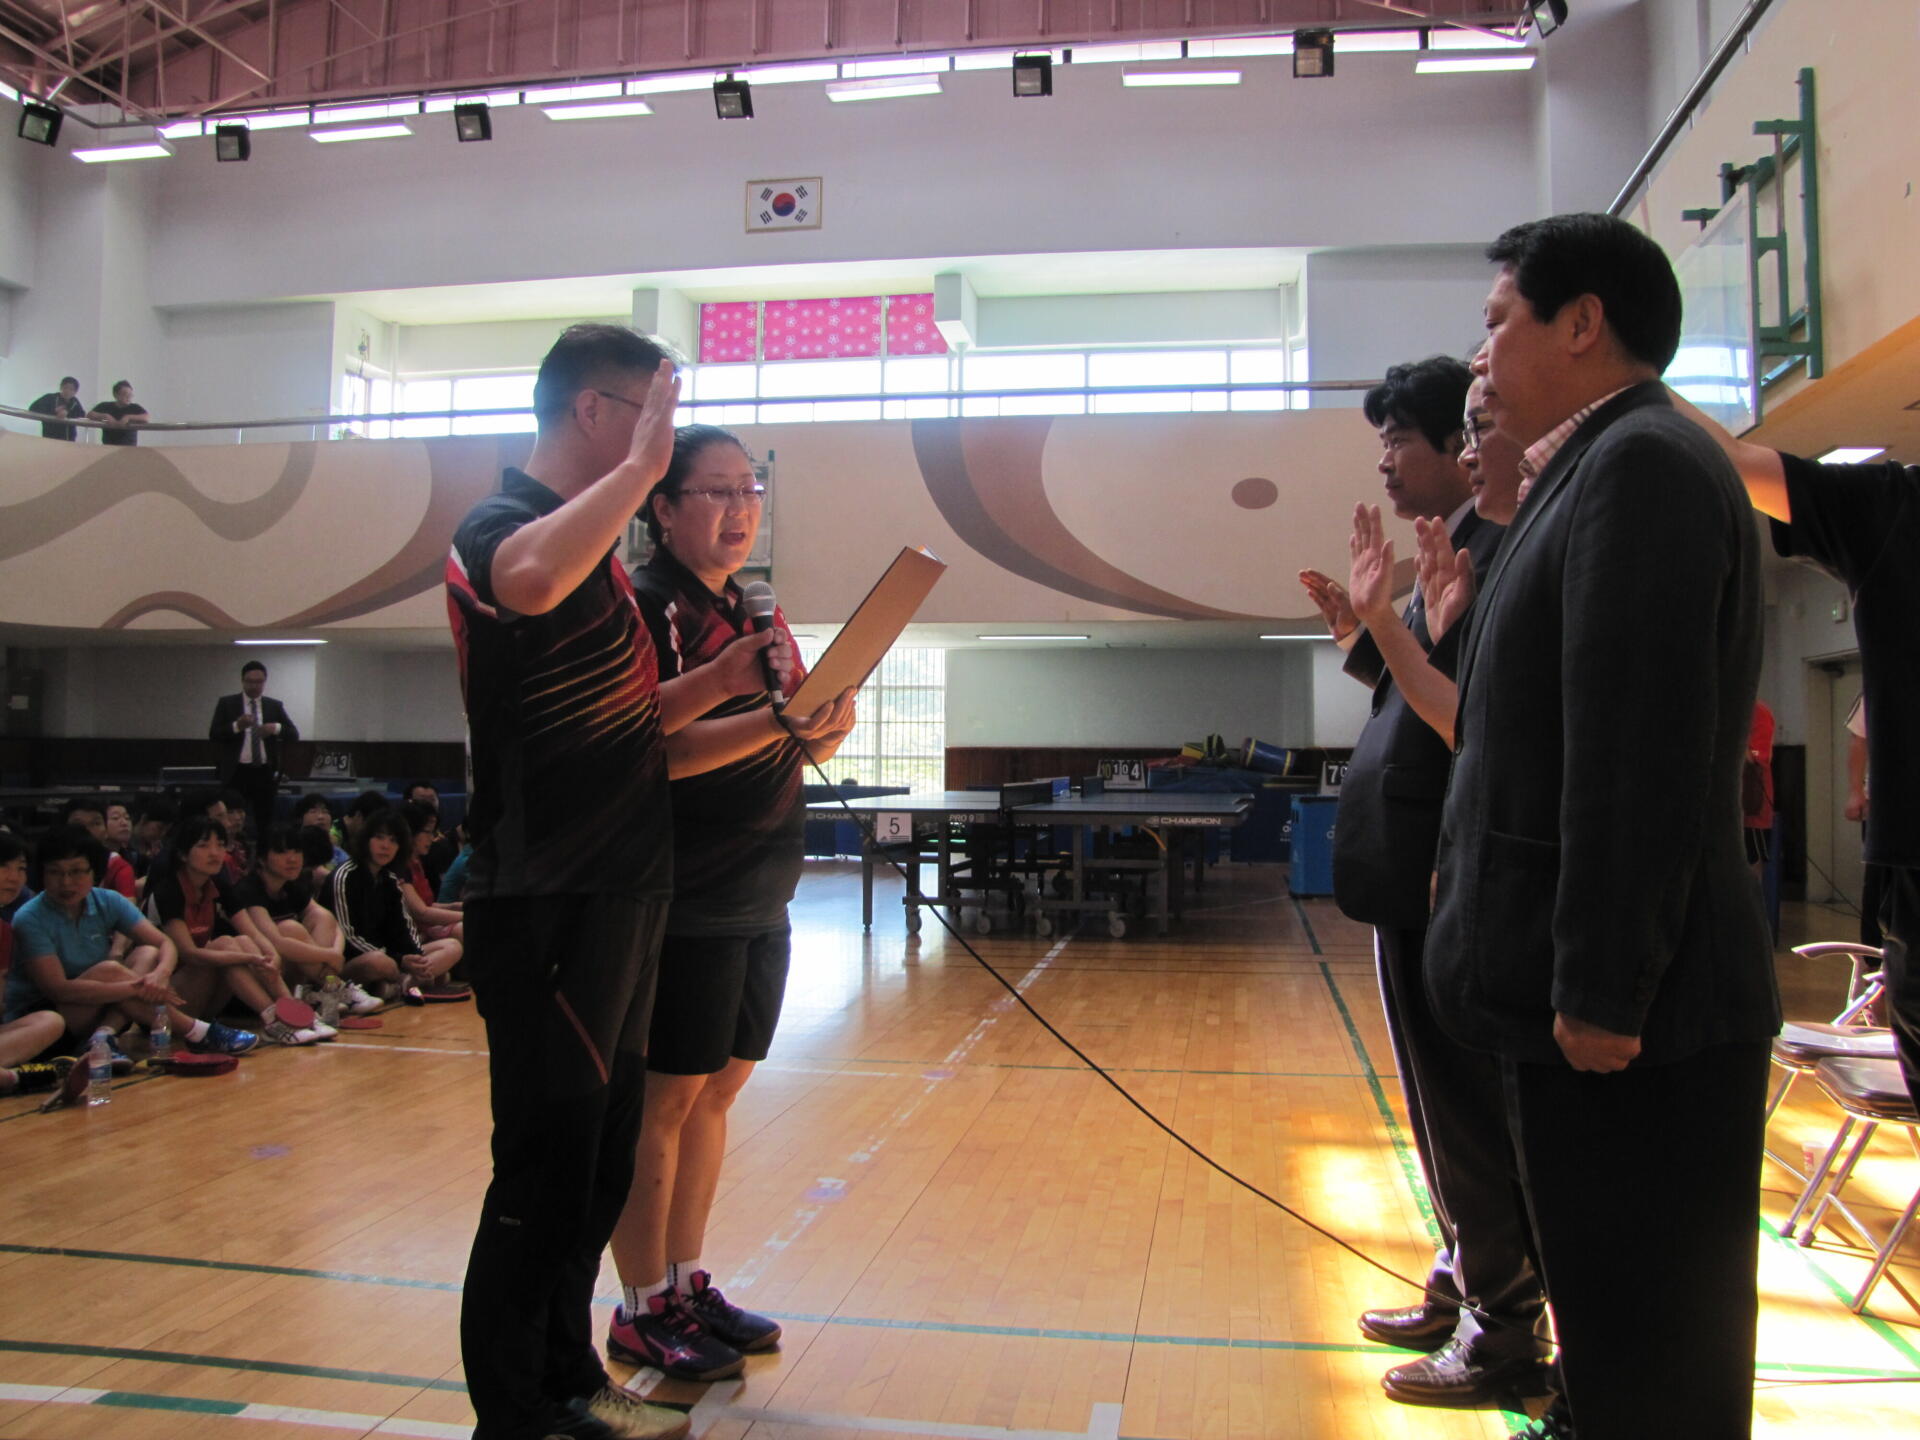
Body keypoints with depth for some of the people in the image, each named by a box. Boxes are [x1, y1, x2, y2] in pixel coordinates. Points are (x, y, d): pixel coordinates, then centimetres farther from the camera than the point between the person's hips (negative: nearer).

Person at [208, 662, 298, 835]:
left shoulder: (275, 706, 11)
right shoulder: (226, 704, 5)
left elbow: (294, 734, 6)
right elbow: (213, 735, -3)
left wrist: (277, 728, -14)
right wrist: (236, 726, -20)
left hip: (265, 773, 2)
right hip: (237, 773, -1)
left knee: (265, 821, 4)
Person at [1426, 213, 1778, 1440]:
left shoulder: (1641, 465, -15)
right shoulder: (1610, 468, 17)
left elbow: (1642, 756, -22)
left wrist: (1601, 994, -21)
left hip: (1632, 1018, -10)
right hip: (1587, 996, 10)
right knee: (1618, 1332, 21)